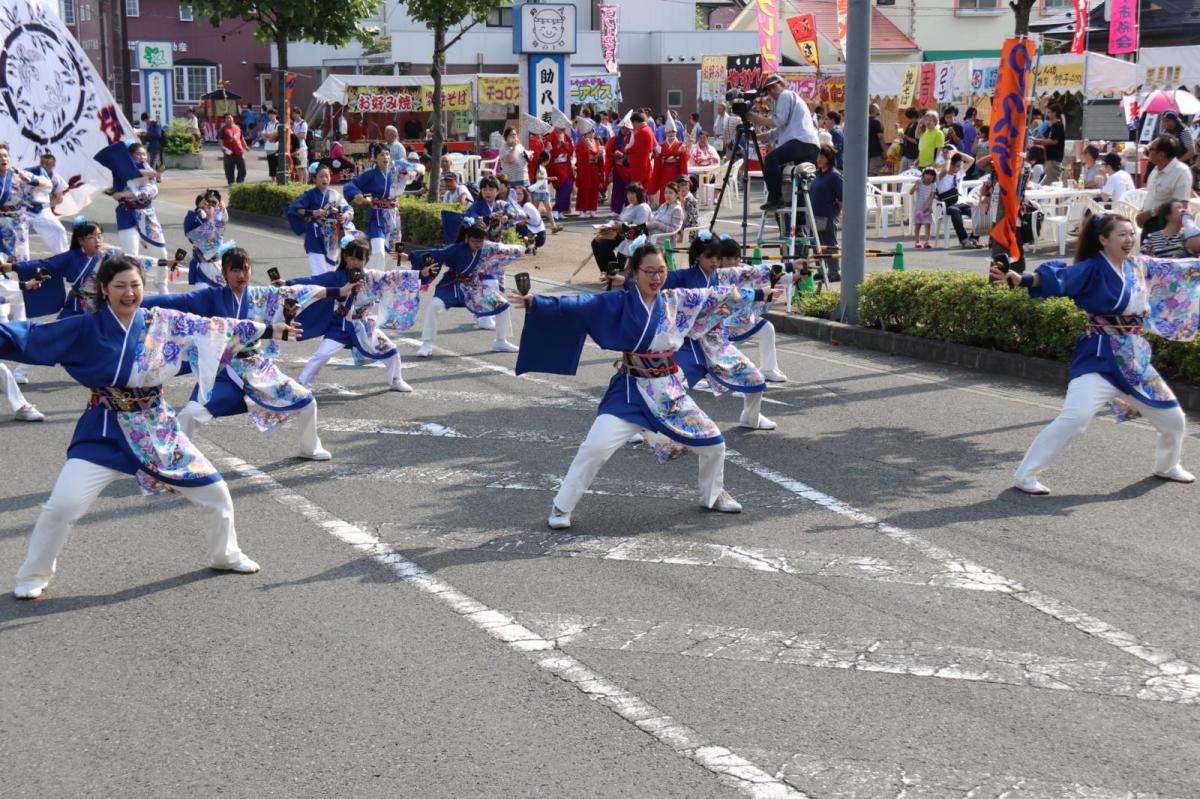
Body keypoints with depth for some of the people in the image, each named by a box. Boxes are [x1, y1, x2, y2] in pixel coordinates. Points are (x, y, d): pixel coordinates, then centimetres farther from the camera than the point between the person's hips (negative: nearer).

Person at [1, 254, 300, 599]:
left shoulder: (164, 322, -3)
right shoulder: (86, 329, -9)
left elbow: (212, 327, 4)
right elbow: (31, 337, -9)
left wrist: (269, 330, 7)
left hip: (158, 428, 3)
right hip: (105, 431, -3)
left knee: (215, 492, 8)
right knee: (62, 505, -15)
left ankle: (225, 555, 35)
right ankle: (33, 576, 9)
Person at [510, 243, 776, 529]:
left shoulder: (678, 300, 0)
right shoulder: (618, 303, -11)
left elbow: (718, 296, 10)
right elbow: (578, 306, -21)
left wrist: (760, 294, 17)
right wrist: (535, 302, -33)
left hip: (669, 389, 4)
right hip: (630, 390, -4)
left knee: (713, 442, 10)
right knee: (595, 448, -18)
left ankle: (713, 495, 39)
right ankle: (561, 508, -1)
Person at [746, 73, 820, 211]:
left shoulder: (785, 95, 5)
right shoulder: (793, 97, 35)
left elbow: (779, 121, -9)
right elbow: (778, 130, 30)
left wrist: (756, 118, -3)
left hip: (801, 142, -11)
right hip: (812, 148, 11)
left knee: (770, 160, -23)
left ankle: (775, 199, -26)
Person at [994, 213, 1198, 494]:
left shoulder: (1140, 267, 7)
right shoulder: (1093, 269, -12)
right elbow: (1058, 278, -28)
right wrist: (1022, 279, -45)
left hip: (1136, 358, 7)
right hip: (1100, 358, -7)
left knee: (1173, 420, 18)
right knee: (1073, 420, -24)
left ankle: (1167, 466, 47)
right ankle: (1025, 475, -15)